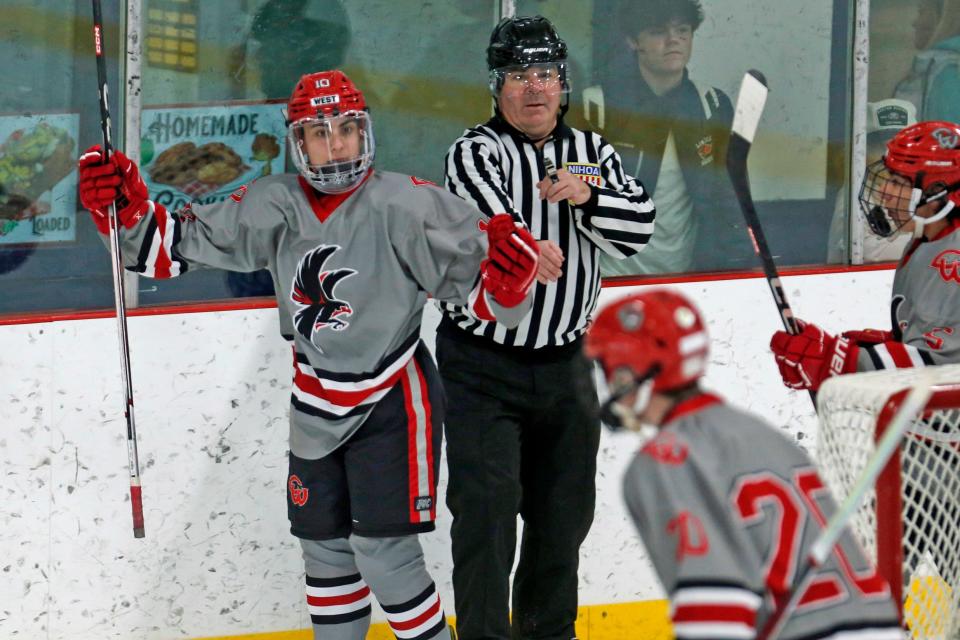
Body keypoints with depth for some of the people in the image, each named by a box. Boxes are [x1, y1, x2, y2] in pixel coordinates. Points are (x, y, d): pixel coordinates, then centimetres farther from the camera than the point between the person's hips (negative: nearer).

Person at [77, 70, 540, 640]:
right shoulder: (274, 207, -7)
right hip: (317, 409, 5)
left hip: (392, 404, -5)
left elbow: (482, 287, -18)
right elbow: (179, 244, -2)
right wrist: (127, 208, -19)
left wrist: (508, 271, -40)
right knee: (325, 547, 16)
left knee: (384, 555, -11)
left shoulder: (405, 205, -19)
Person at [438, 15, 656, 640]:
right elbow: (484, 213, -29)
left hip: (565, 365, 5)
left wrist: (588, 197, -22)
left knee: (565, 511, 15)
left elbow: (640, 226, -4)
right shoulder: (476, 152, -9)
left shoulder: (592, 152, 7)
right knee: (487, 509, -13)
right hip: (483, 363, -5)